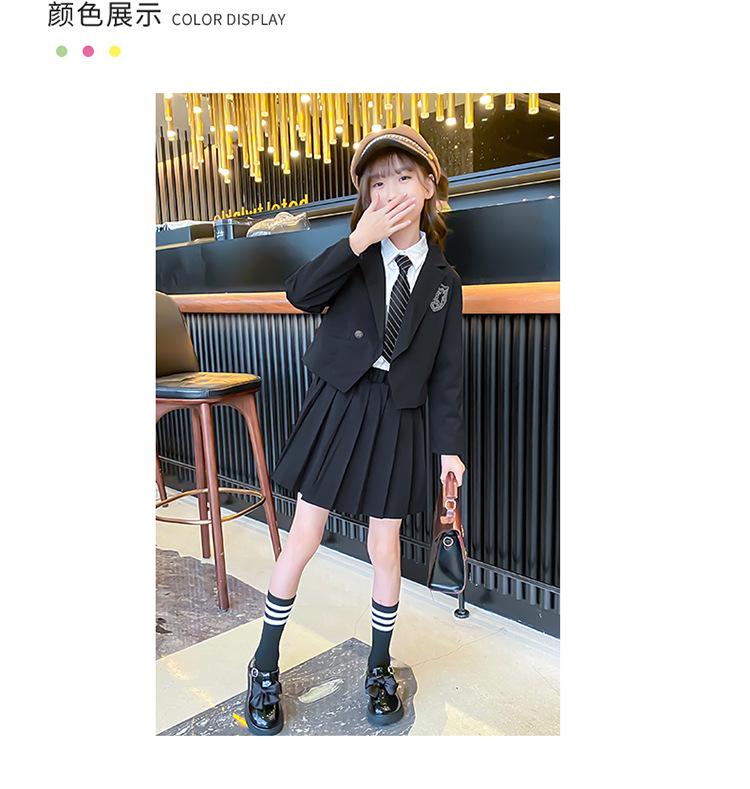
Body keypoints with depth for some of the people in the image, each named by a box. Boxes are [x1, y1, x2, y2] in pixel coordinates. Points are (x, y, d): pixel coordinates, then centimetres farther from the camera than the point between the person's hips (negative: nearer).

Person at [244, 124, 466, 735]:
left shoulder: (444, 279, 4)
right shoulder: (357, 254, 2)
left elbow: (448, 370, 4)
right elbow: (301, 294, -15)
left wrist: (450, 445, 0)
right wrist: (358, 241, -22)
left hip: (398, 417, 1)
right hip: (337, 407, 0)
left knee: (385, 548, 10)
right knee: (304, 540, 6)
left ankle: (380, 669, 33)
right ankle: (266, 666, 27)